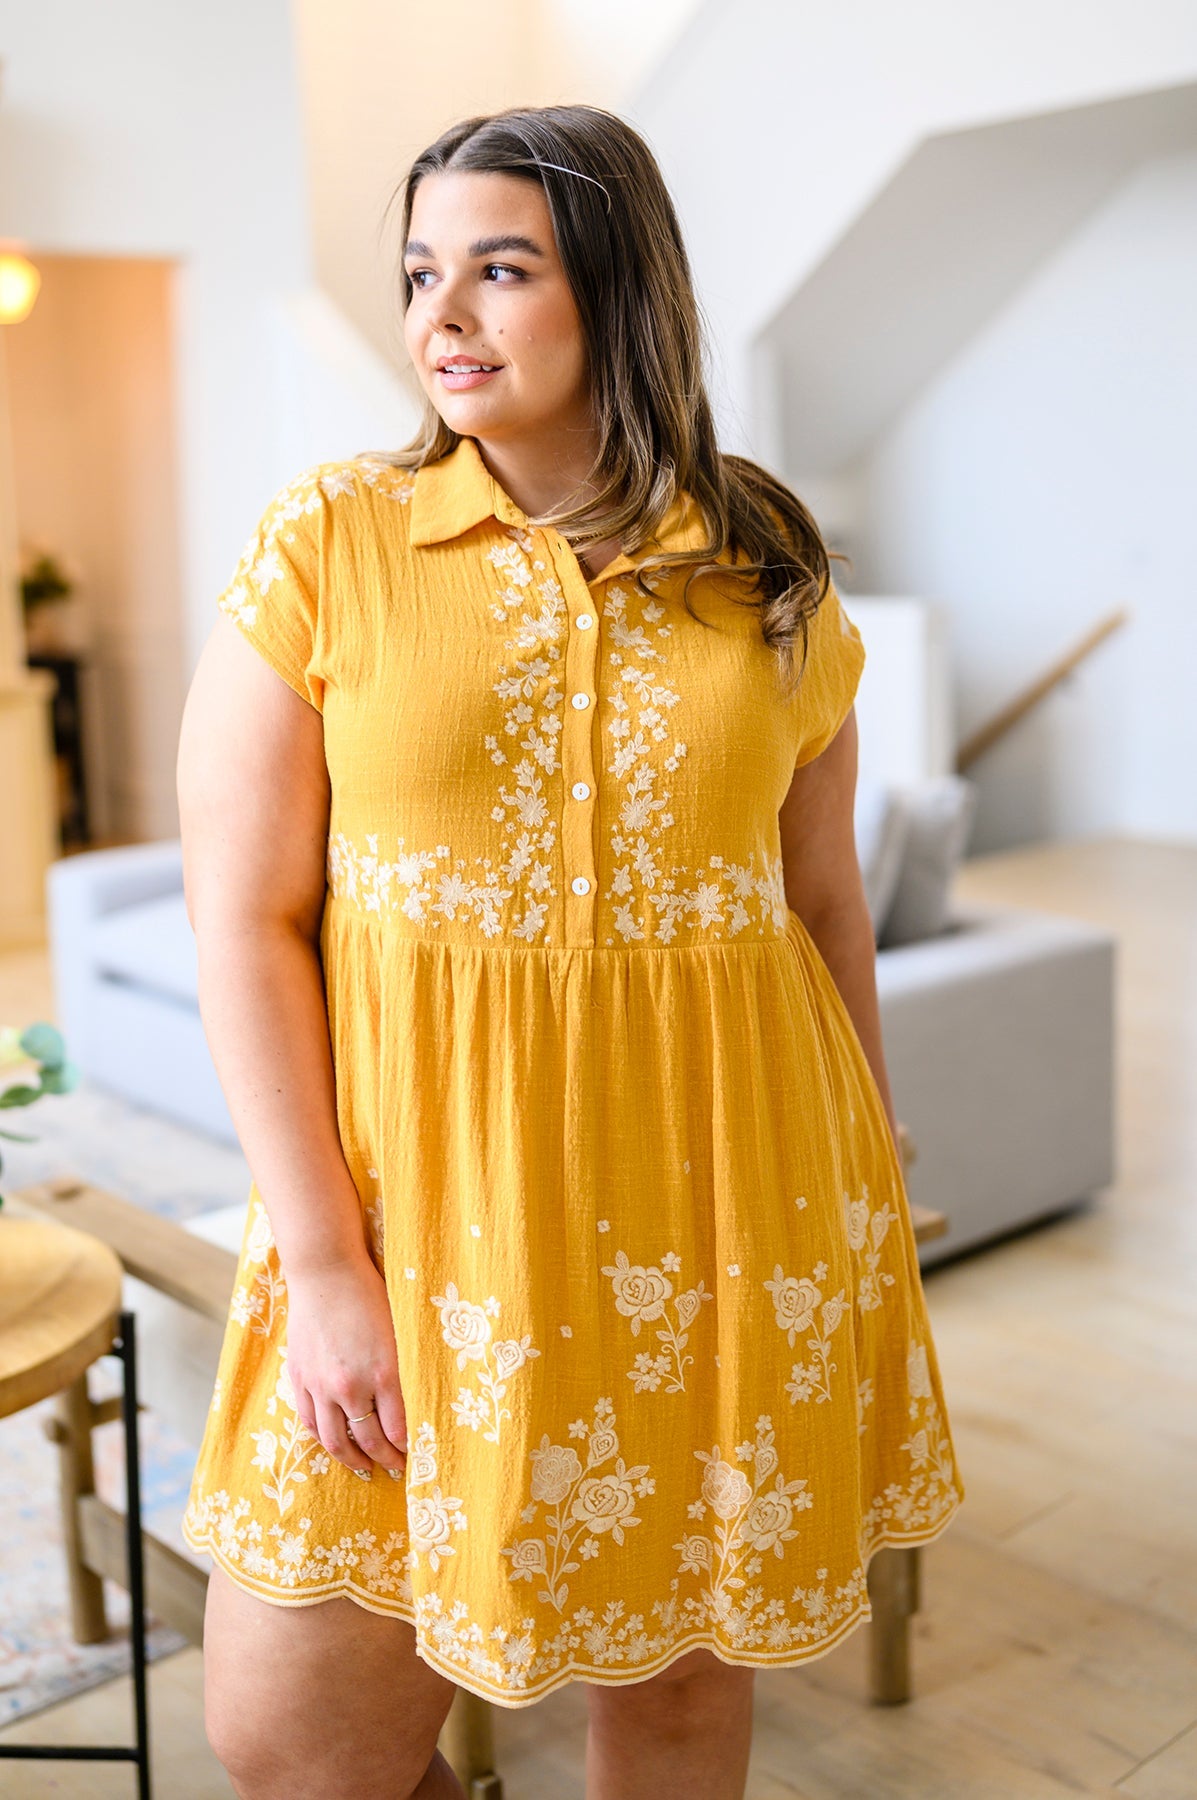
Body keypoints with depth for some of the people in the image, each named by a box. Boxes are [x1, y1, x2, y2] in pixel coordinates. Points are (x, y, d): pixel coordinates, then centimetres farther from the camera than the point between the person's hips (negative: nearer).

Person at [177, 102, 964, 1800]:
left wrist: (874, 1201, 13)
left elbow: (828, 897, 11)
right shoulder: (325, 545, -3)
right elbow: (245, 922, -6)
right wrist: (323, 1264, -11)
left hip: (718, 1192, 2)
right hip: (423, 1195, -1)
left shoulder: (766, 571, 4)